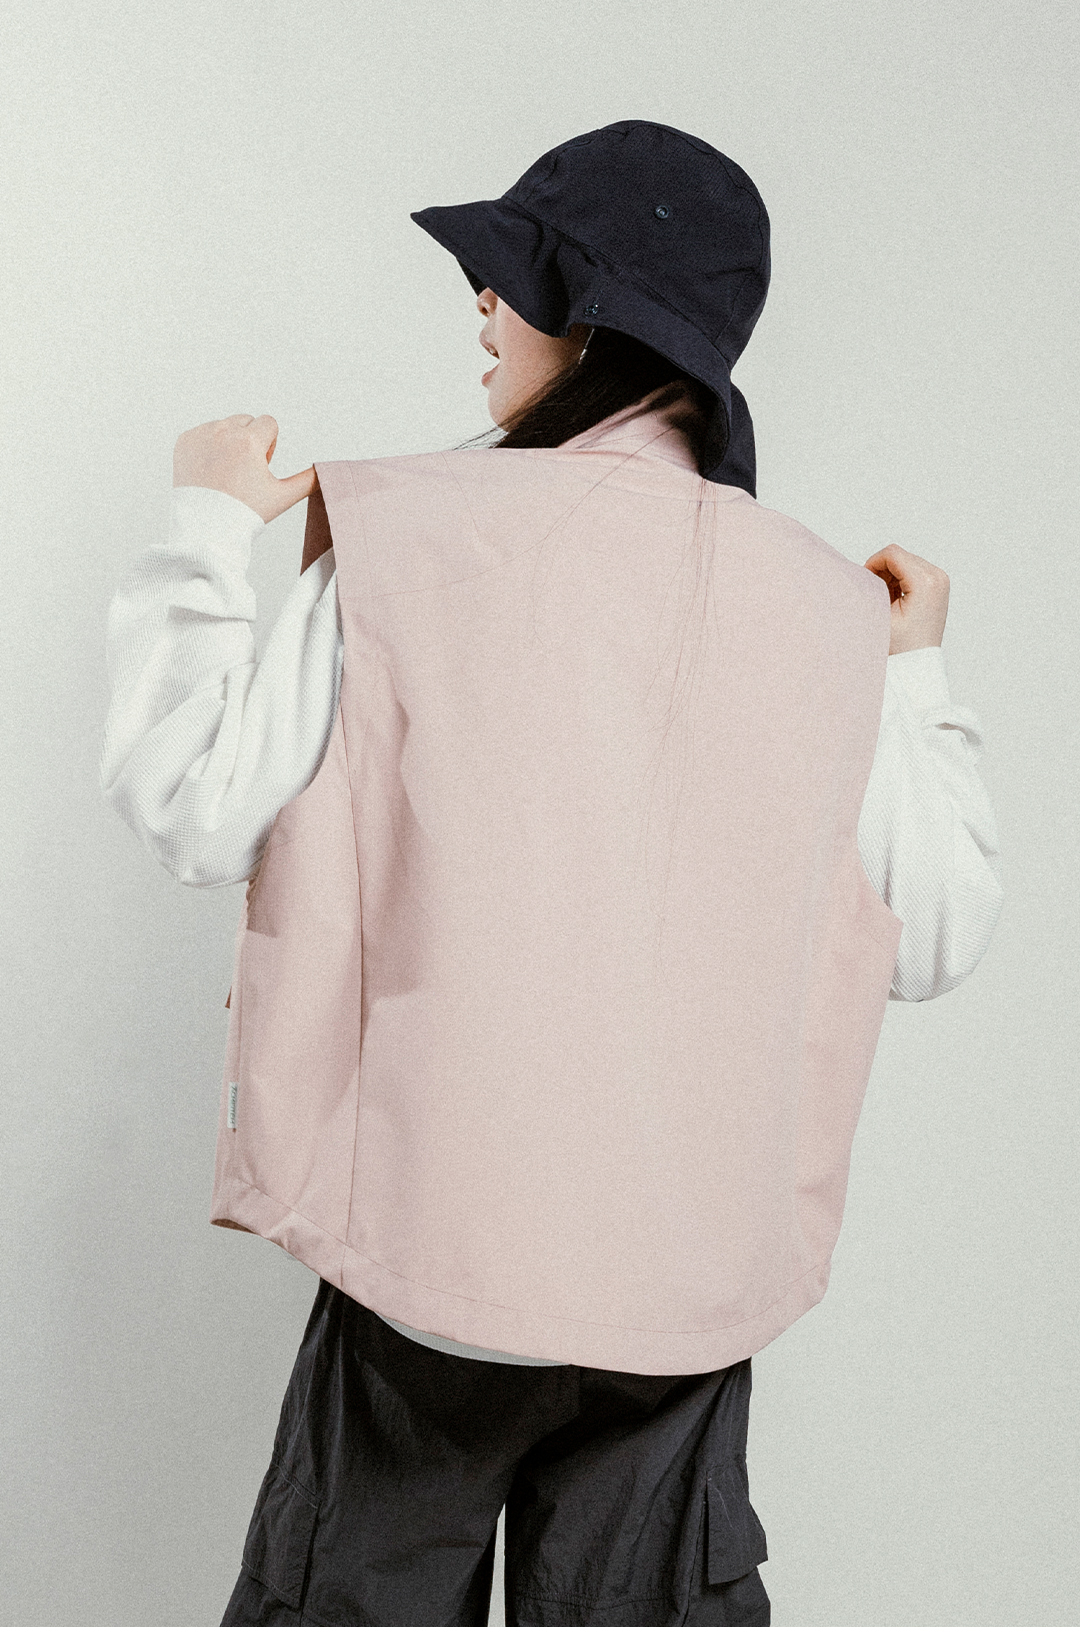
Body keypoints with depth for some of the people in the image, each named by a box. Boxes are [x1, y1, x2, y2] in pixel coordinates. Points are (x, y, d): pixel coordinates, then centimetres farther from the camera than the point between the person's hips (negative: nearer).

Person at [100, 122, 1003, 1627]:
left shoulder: (412, 540, -10)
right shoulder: (828, 607, -2)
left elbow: (195, 807, -8)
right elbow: (933, 939, 4)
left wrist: (209, 529, 4)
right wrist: (913, 675, 17)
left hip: (436, 1237, -2)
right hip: (696, 1267, 3)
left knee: (356, 1603, 17)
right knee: (645, 1611, 17)